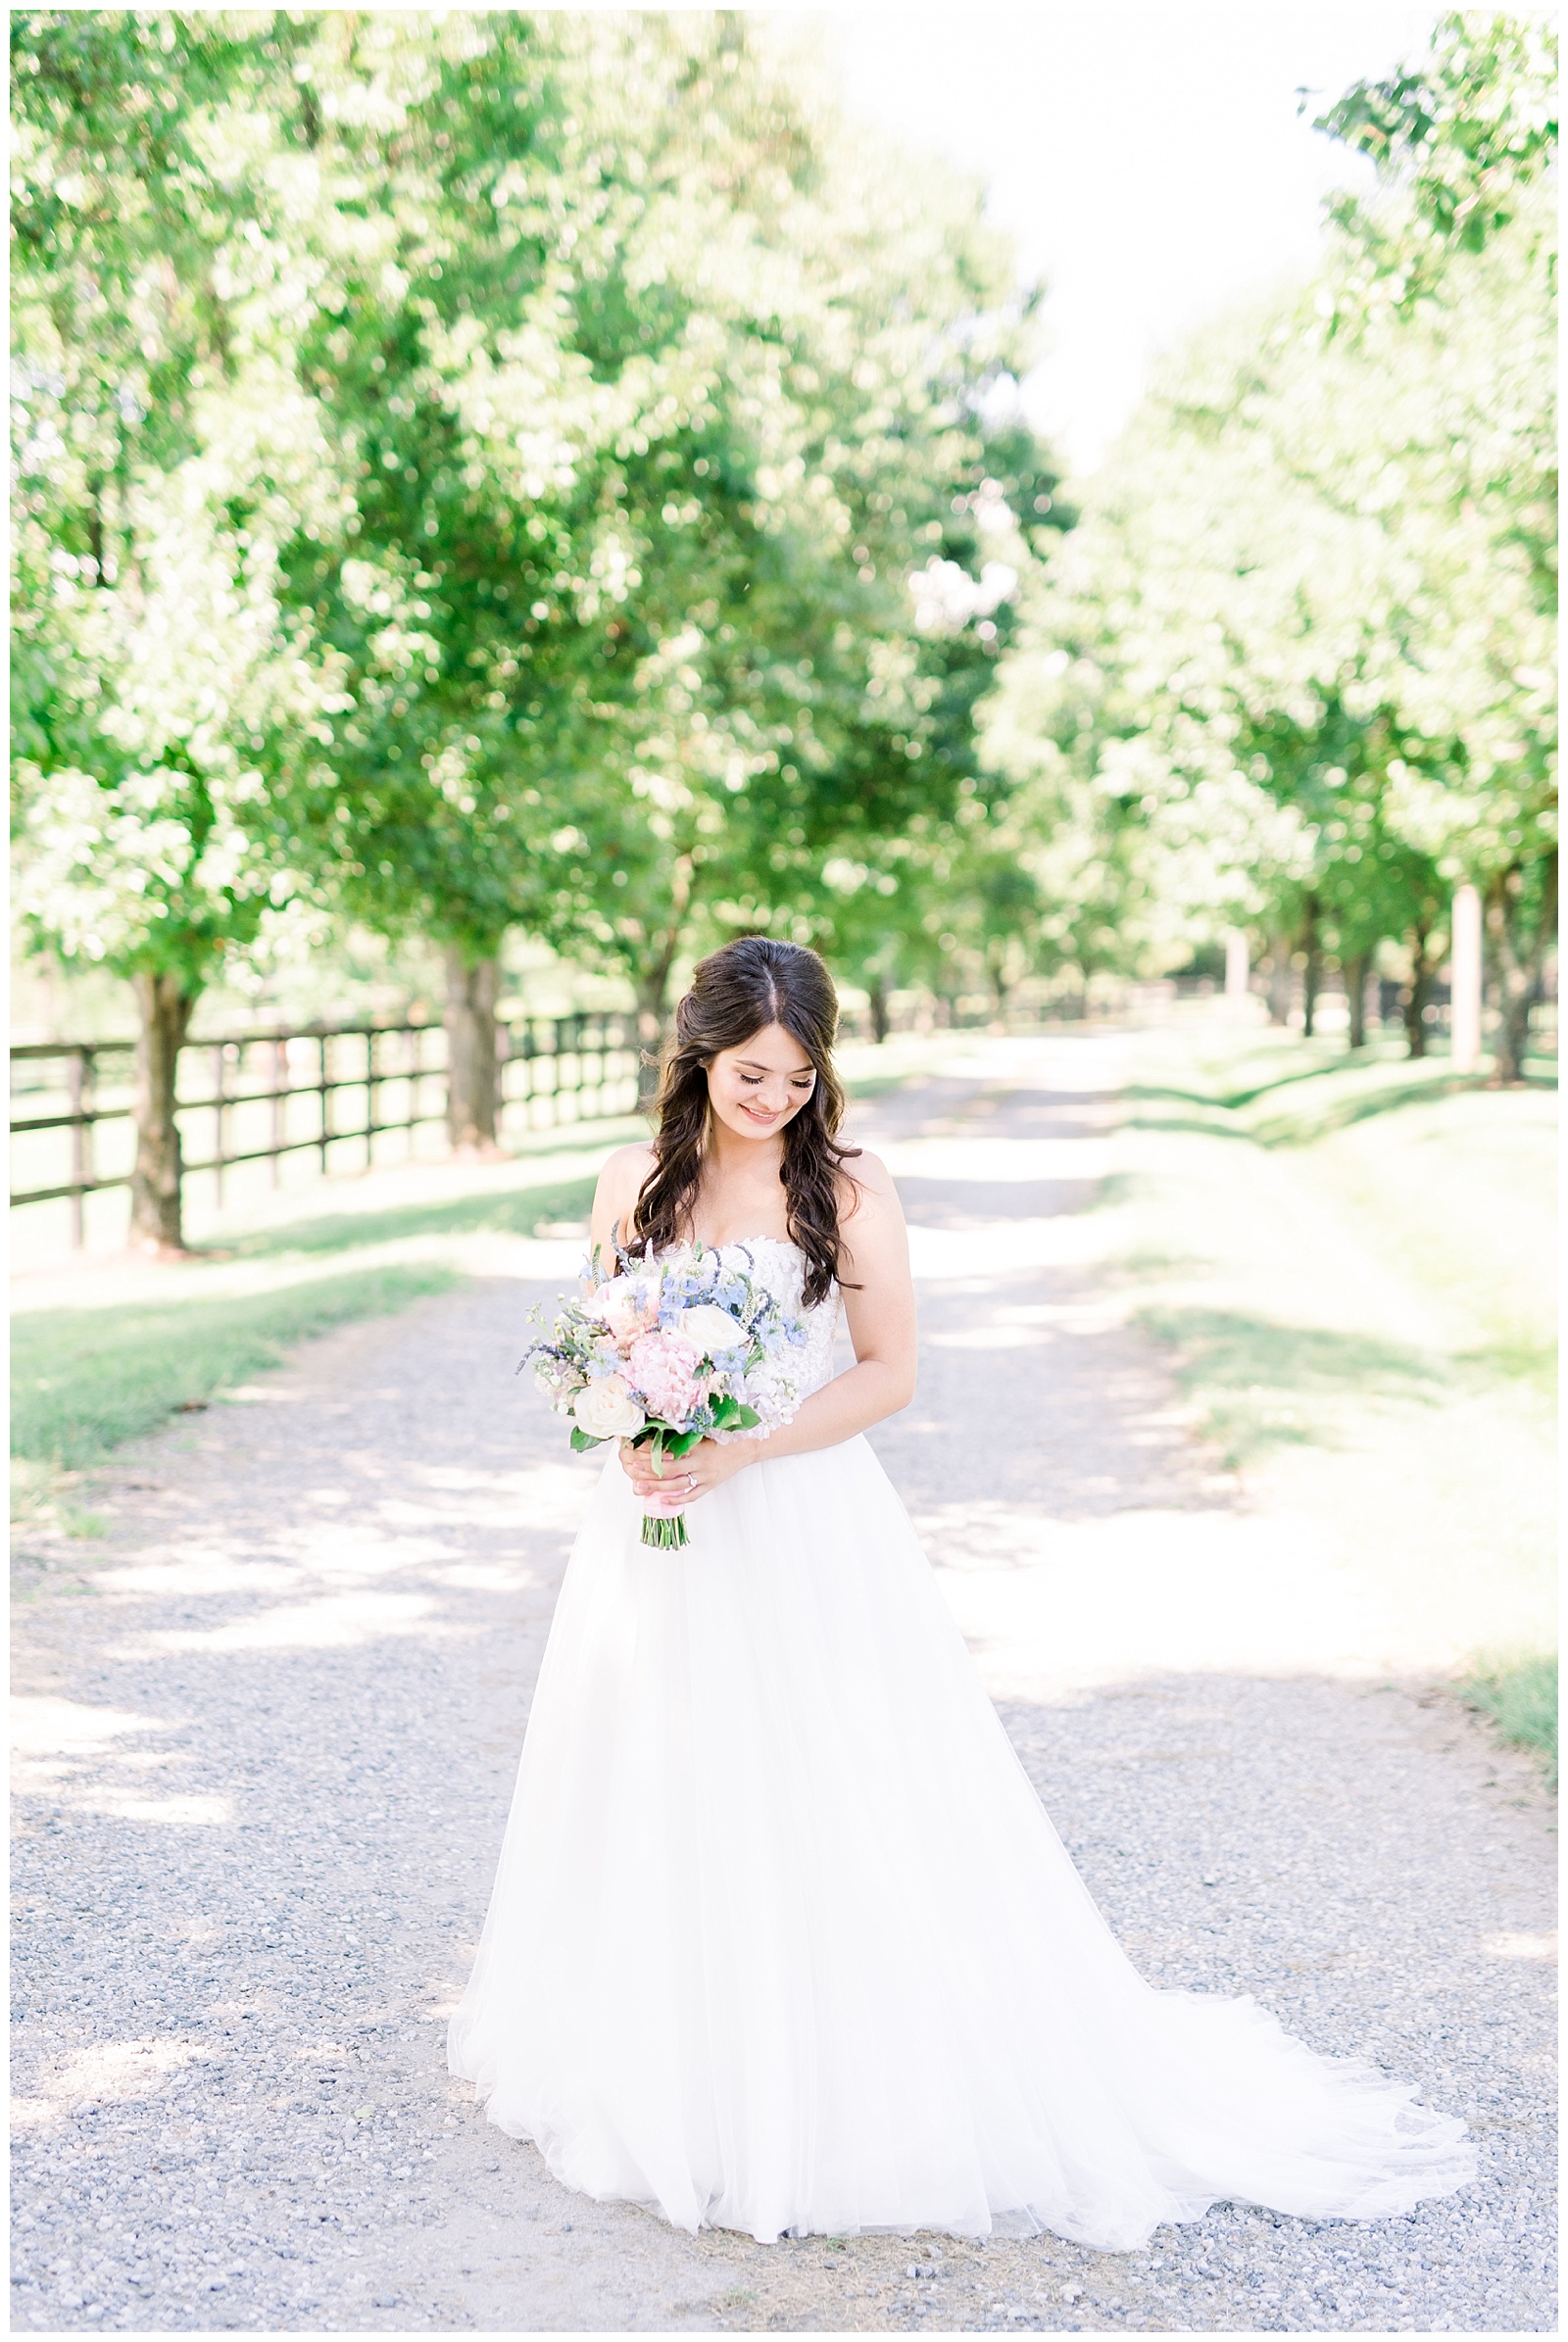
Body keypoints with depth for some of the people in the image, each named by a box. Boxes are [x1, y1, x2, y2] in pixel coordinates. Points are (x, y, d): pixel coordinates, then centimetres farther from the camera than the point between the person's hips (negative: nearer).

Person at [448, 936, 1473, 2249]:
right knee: (663, 1808, 12)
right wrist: (633, 1440, -10)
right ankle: (663, 2081, 29)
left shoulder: (849, 1189, -6)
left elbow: (890, 1371, -7)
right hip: (658, 1538, 4)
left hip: (808, 1538, -4)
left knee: (832, 1817, -1)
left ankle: (856, 2098, 11)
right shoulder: (637, 1182, 4)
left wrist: (744, 1451, -18)